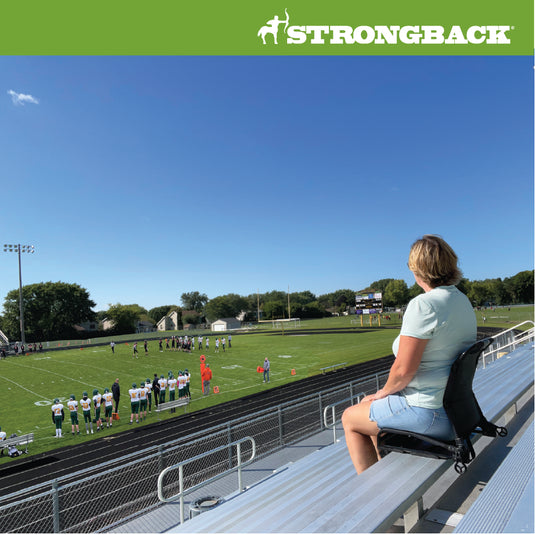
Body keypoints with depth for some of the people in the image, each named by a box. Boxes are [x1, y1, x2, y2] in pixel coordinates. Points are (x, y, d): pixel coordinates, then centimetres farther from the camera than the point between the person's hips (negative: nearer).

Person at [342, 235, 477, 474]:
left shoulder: (424, 304, -24)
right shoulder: (463, 301, 6)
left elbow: (403, 369, -26)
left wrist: (385, 391, -4)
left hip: (428, 411, -9)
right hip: (455, 404, 9)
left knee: (350, 418, 11)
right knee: (368, 403, 26)